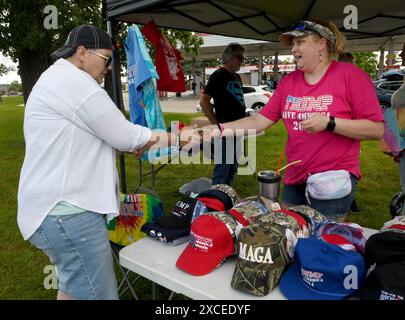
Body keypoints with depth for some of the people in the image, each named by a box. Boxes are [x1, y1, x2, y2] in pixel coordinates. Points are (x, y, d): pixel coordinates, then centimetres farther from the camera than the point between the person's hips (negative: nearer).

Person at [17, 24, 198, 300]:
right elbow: (124, 135, -15)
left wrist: (138, 144, 11)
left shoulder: (59, 81, 20)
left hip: (63, 206, 11)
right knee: (100, 294, -3)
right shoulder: (72, 80, -14)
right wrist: (175, 138, -1)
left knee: (73, 285, 24)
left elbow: (92, 138, 23)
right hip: (67, 211, -11)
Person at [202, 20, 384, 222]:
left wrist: (328, 123, -22)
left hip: (334, 180, -5)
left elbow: (377, 130, -10)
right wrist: (219, 129, -8)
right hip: (295, 180, 5)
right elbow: (259, 121, 2)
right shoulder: (287, 82, 6)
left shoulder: (351, 75, -8)